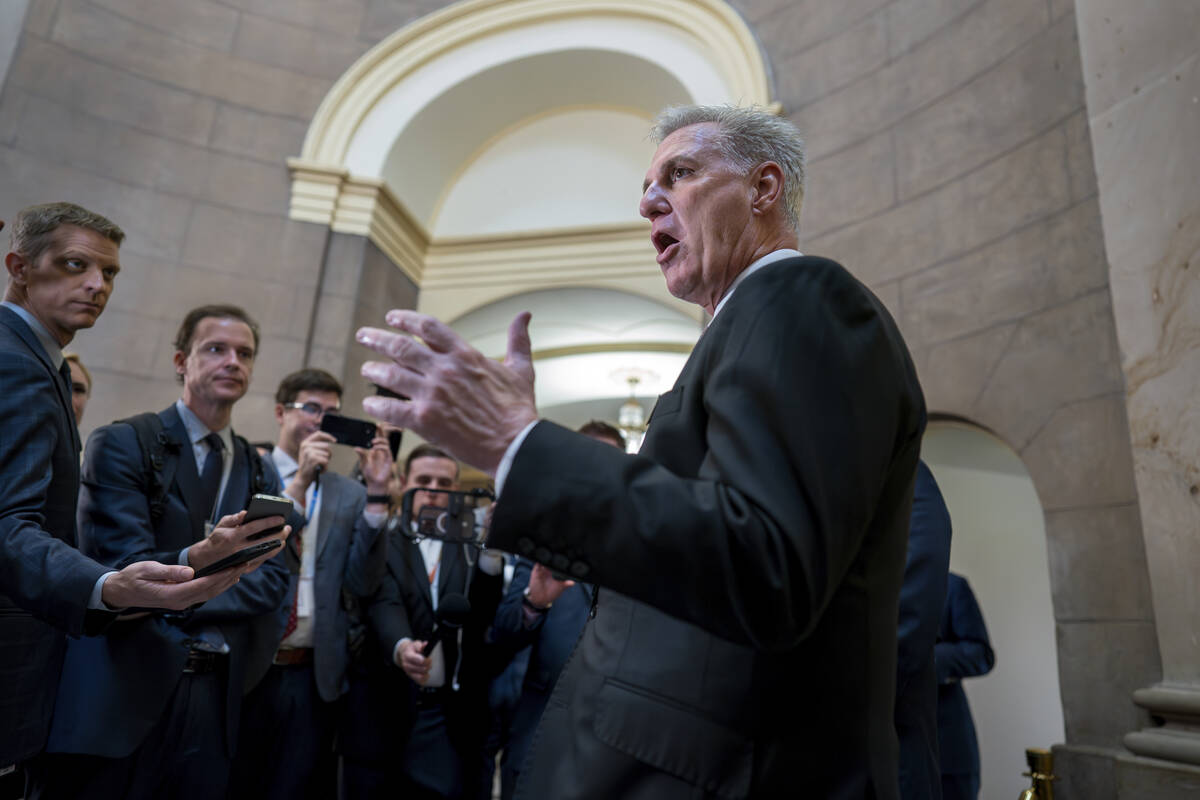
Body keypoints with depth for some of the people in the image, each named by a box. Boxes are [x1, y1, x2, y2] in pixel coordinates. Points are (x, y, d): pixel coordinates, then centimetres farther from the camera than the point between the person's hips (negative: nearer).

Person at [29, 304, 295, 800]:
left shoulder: (260, 474, 11)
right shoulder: (122, 444, -3)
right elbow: (124, 569, -13)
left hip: (215, 697, 4)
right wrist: (196, 560, -34)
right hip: (121, 690, -4)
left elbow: (273, 581, 2)